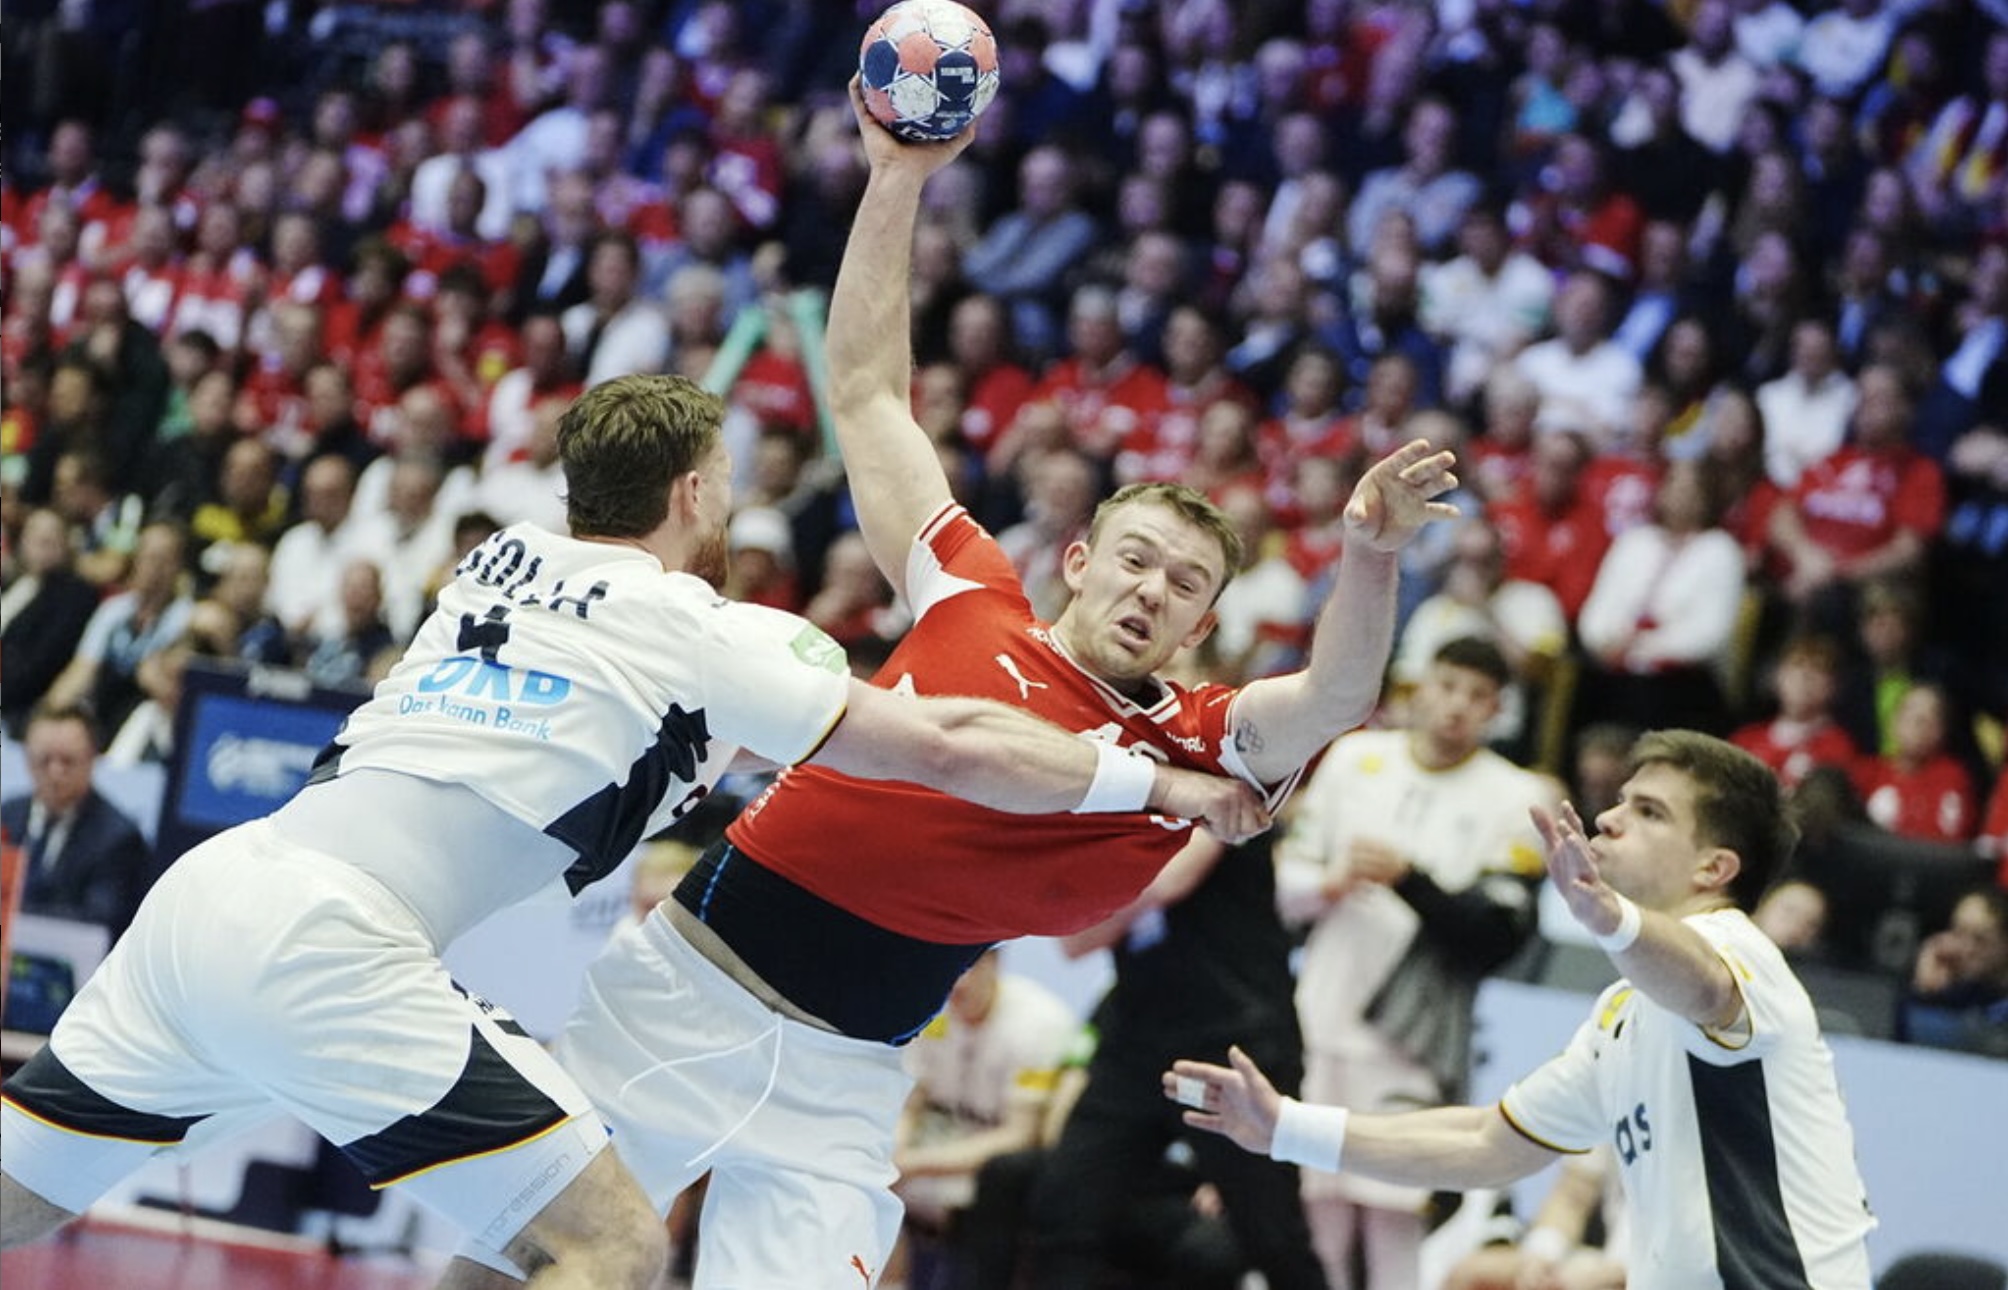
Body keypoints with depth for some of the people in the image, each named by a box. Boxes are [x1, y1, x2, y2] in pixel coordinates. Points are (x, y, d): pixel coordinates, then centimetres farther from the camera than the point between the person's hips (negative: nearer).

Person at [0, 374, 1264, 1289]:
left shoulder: (503, 561, 21)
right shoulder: (700, 636, 2)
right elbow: (946, 749, 4)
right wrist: (1157, 784, 16)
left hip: (209, 888, 8)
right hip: (327, 945, -8)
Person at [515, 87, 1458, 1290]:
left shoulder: (1187, 751, 1)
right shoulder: (972, 599, 5)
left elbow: (1336, 697, -18)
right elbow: (868, 389, 8)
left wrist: (1373, 552, -38)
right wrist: (898, 176, 1)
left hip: (835, 1088, -1)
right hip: (680, 981, 1)